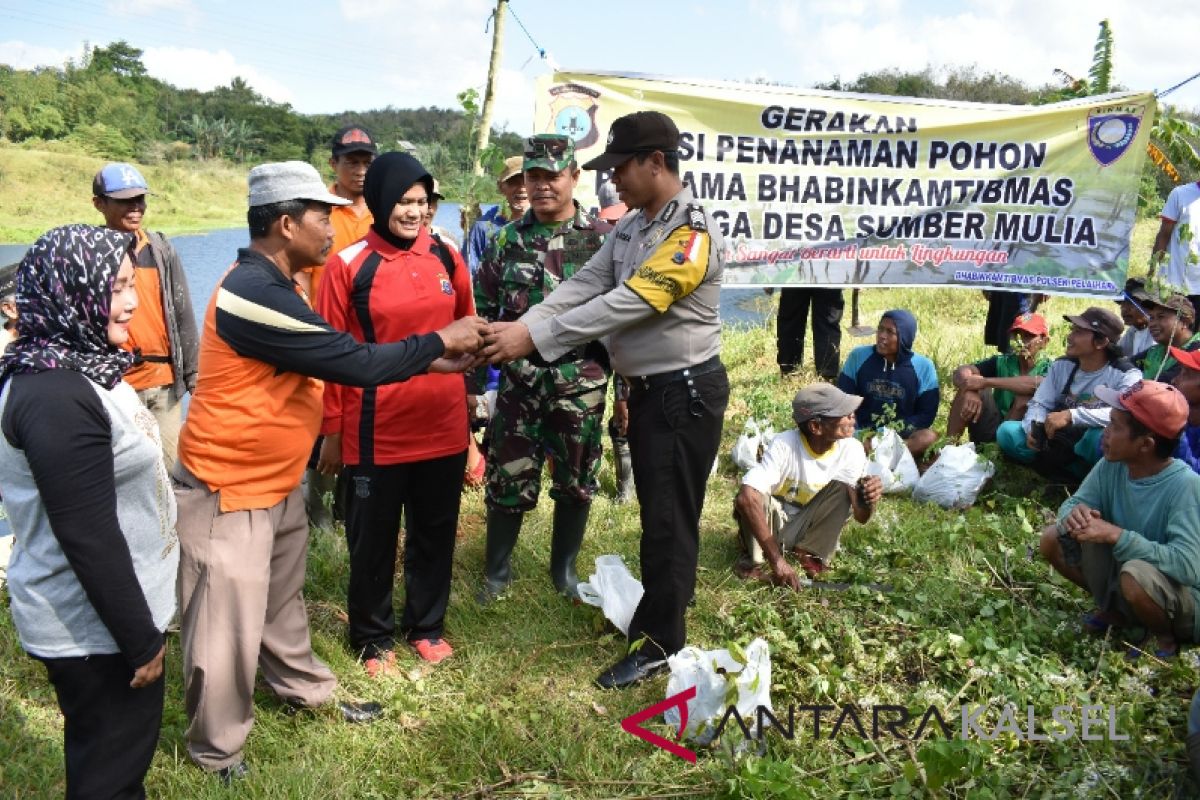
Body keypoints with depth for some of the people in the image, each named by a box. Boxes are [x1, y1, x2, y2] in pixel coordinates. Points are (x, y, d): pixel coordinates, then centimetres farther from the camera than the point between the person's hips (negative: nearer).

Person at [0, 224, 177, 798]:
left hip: (113, 611, 9)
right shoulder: (55, 397, -26)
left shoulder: (78, 367, 5)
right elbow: (88, 538, -26)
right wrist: (140, 638, -19)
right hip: (93, 626, -9)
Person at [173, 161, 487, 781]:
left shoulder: (274, 286, 7)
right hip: (228, 491, -9)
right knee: (228, 626, 4)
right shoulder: (255, 294, -27)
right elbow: (356, 362, -26)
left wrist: (430, 362, 4)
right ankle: (216, 751, 22)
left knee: (282, 601, 24)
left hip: (278, 482, 10)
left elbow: (337, 357, 9)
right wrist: (439, 342, -12)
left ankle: (305, 689, 42)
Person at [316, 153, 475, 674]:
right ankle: (374, 635, 31)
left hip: (444, 426, 4)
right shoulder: (348, 266, -8)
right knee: (373, 537, 12)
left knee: (436, 531, 17)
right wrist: (331, 430, -3)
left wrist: (470, 390, 17)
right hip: (377, 431, -3)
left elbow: (467, 326, 16)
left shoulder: (447, 257, 4)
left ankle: (427, 625, 36)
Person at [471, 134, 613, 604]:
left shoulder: (601, 238, -3)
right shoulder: (507, 241, 4)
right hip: (518, 382, 1)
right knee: (508, 479, 6)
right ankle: (497, 569, 26)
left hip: (582, 384, -1)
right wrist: (473, 381, 5)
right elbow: (483, 312, 8)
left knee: (575, 481, 11)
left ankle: (564, 568, 30)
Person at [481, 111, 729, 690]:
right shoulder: (630, 226, 8)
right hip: (647, 389, 9)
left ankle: (657, 644, 14)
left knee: (670, 518, 1)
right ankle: (663, 609, 38)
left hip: (686, 392, -9)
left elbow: (624, 305, -29)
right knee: (656, 511, 20)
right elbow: (582, 286, 1)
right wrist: (522, 325, -15)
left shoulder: (692, 233, -21)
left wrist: (534, 339, -31)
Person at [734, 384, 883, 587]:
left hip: (810, 527, 3)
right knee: (755, 497, -34)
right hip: (773, 524, -3)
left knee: (841, 488, -23)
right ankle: (755, 559, -10)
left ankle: (811, 554, -11)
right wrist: (776, 559, -43)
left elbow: (861, 517, -14)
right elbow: (746, 498, -42)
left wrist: (868, 499, -39)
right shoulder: (784, 445, -30)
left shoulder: (852, 450, -17)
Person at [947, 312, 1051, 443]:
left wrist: (986, 382, -31)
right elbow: (962, 371, -9)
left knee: (1025, 398, -29)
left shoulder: (1049, 368, -6)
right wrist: (970, 392, -32)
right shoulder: (1003, 361, 5)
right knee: (968, 388, -15)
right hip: (990, 430, 3)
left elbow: (1036, 383, -31)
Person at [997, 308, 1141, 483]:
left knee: (1100, 437, -39)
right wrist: (1033, 429, -20)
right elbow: (1039, 403, 3)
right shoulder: (1062, 366, 3)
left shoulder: (1126, 375, -13)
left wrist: (1071, 415, -38)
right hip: (1058, 443, 5)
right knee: (1006, 431, -15)